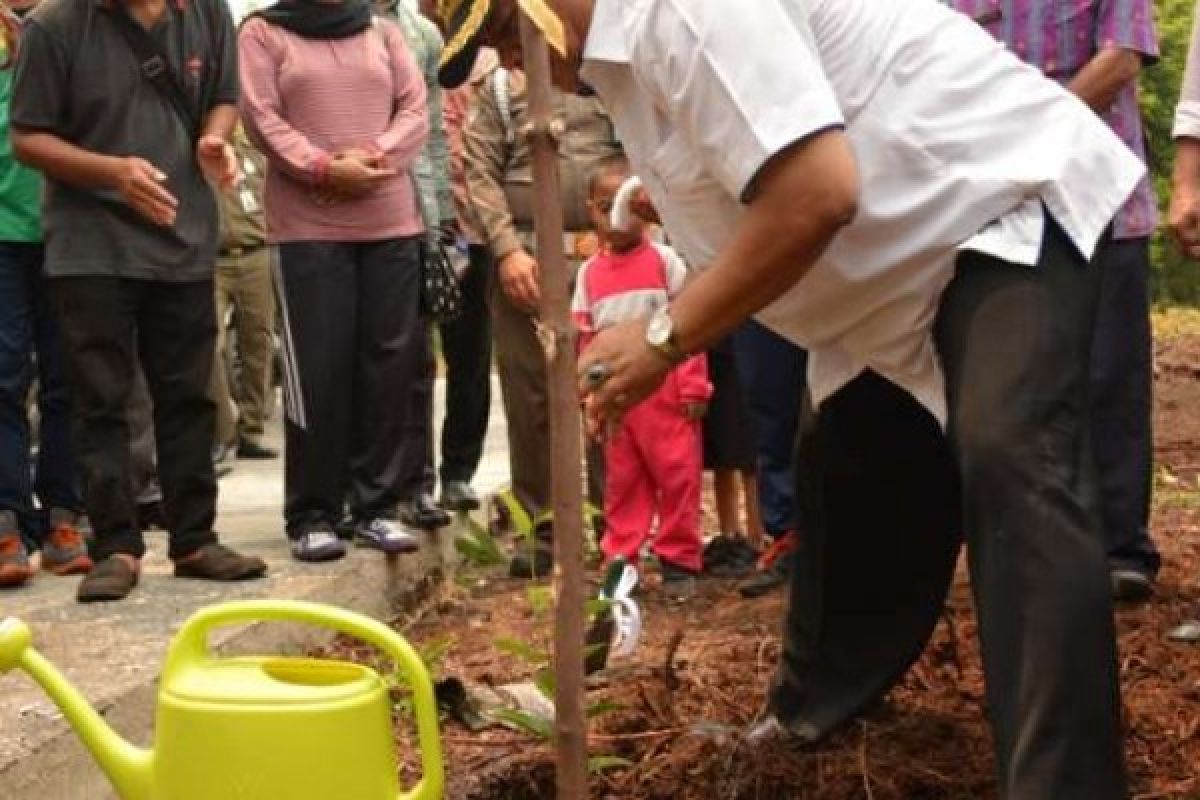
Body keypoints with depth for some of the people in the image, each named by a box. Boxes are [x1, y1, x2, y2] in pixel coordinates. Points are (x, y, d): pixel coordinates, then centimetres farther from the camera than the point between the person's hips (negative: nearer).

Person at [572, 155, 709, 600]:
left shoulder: (665, 261, -4)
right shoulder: (589, 272, 7)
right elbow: (586, 340, 11)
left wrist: (694, 388, -9)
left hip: (665, 391, -3)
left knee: (678, 476, 1)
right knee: (622, 481, 10)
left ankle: (679, 560, 11)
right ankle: (620, 560, 17)